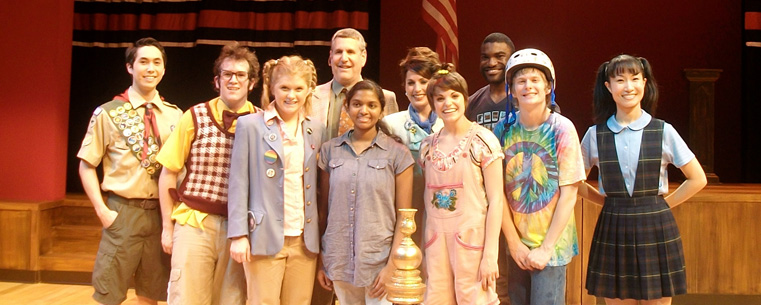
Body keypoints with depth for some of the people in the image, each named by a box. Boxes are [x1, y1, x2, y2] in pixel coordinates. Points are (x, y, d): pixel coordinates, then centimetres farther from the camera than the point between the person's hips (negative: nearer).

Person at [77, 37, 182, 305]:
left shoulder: (175, 115, 6)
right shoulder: (108, 113, -3)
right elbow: (86, 165, 0)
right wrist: (102, 211, -9)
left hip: (161, 213, 3)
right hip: (123, 213, -3)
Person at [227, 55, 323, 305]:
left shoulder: (315, 130, 10)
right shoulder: (250, 125, -2)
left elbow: (316, 185, 13)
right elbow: (238, 183, -3)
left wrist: (319, 237, 9)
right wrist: (238, 235, -9)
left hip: (305, 241, 4)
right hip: (265, 239, -3)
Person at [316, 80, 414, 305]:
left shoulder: (397, 154, -2)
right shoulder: (330, 150, 5)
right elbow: (324, 209, 8)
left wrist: (392, 266, -8)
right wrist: (321, 261, 6)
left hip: (380, 262, -2)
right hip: (339, 262, 2)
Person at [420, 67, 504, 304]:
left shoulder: (482, 140, -6)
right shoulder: (428, 145, 8)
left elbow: (496, 199, -9)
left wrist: (490, 255, -13)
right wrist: (426, 248, 9)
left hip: (472, 239, -4)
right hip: (437, 240, 4)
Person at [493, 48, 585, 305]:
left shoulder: (562, 129, -9)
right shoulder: (504, 129, -2)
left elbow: (569, 194, -10)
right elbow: (498, 190, -3)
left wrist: (546, 248, -11)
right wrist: (514, 243, -7)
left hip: (551, 242, -3)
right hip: (516, 241, 3)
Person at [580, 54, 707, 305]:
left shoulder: (663, 132, 0)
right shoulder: (595, 134, 2)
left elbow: (698, 179, 7)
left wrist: (663, 204, 1)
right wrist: (609, 201, 2)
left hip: (655, 229, -1)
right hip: (613, 231, 1)